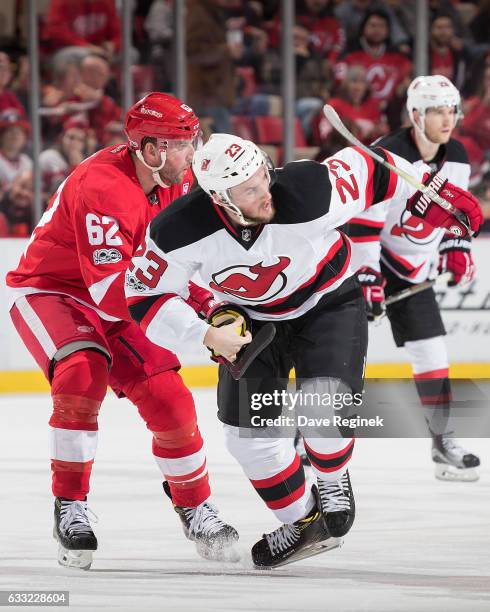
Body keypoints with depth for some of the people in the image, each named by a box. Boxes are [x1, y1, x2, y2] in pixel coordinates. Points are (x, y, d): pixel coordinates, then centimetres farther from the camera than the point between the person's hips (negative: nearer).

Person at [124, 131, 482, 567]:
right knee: (248, 432, -3)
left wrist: (431, 199, -5)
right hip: (251, 319, 3)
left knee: (322, 405, -23)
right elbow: (145, 297, -17)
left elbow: (366, 171, -16)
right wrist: (207, 334, -27)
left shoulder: (312, 193, -35)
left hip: (328, 302, -2)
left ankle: (333, 482, 10)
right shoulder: (180, 232, -30)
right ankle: (305, 522, 19)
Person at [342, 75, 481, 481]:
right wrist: (366, 277, -26)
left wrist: (457, 248, 3)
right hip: (364, 259, -6)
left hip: (412, 270, 7)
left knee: (431, 349, 2)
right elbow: (362, 221, -24)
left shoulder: (457, 158, 0)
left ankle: (442, 440, 9)